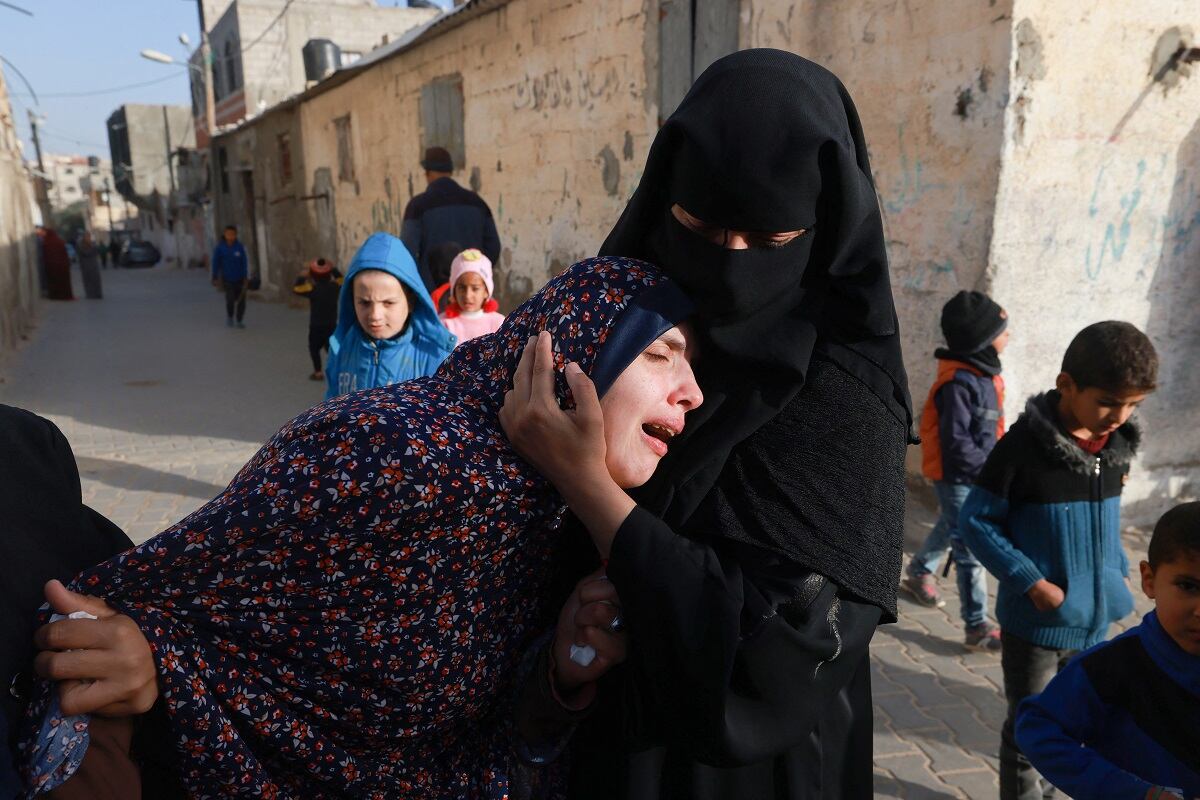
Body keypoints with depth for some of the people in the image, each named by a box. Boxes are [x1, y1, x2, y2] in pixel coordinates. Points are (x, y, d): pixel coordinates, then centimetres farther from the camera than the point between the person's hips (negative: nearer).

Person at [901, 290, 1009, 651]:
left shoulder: (984, 372, 4)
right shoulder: (958, 382, -27)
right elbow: (956, 445, -27)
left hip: (975, 472, 10)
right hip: (956, 475, -10)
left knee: (951, 528, 26)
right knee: (970, 547, -5)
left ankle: (917, 574, 50)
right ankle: (977, 627, 4)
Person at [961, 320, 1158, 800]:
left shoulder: (1118, 445, -1)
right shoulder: (1023, 446, -20)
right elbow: (975, 521, -15)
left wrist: (1117, 573, 5)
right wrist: (1031, 582, -20)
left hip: (1094, 622, 6)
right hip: (1035, 622, -5)